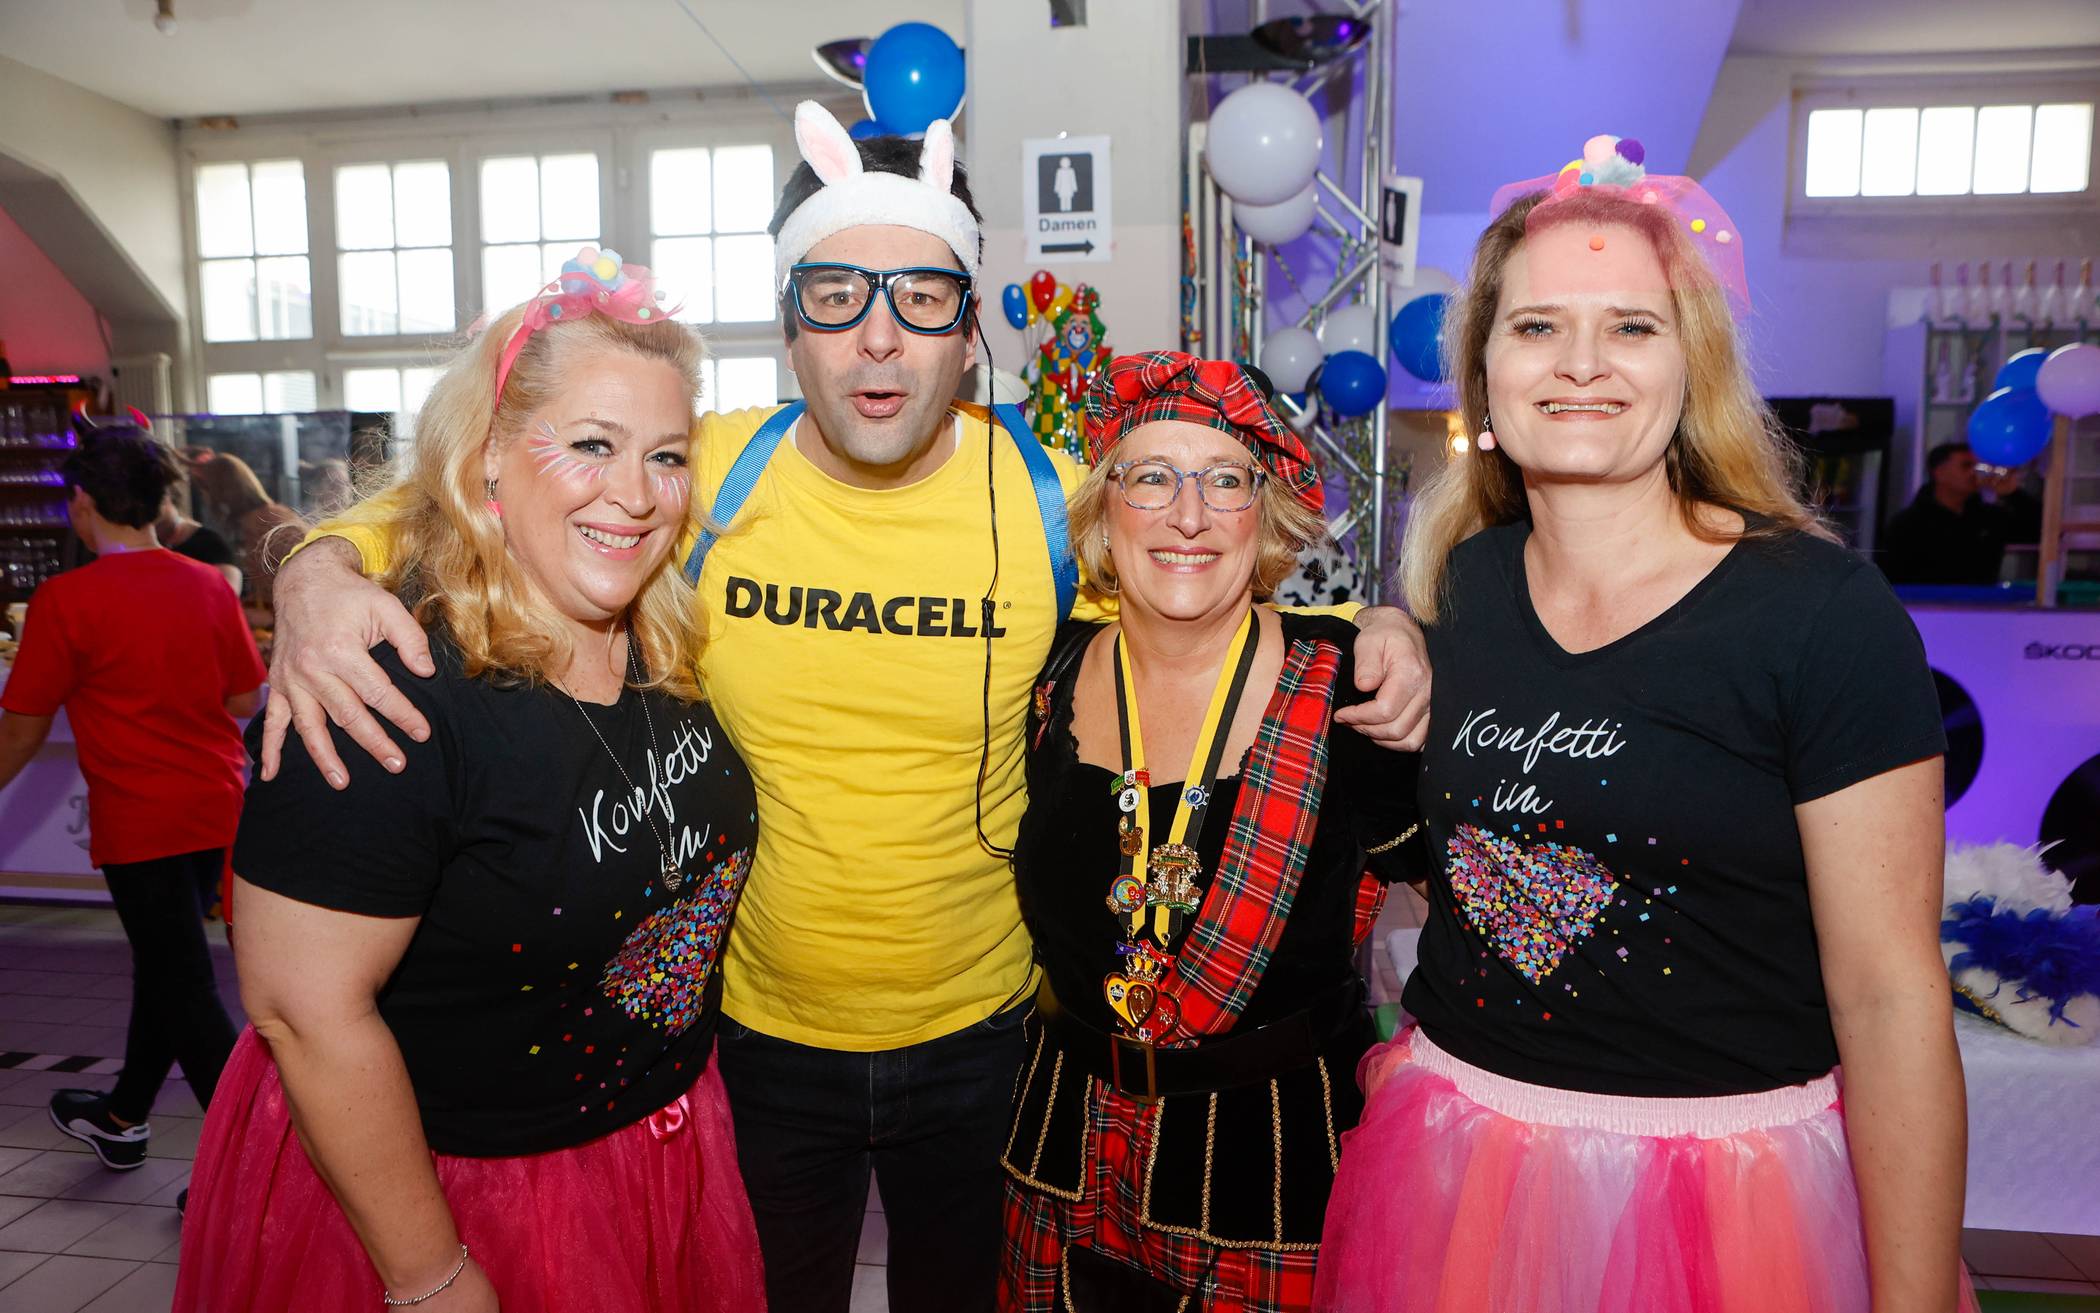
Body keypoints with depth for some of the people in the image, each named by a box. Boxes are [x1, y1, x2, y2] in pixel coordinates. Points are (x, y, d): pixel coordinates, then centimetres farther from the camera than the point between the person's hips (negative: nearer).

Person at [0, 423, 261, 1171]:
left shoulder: (66, 599, -13)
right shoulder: (209, 586, 0)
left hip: (138, 819, -6)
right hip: (216, 807, 6)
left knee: (186, 990, 0)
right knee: (164, 967, 21)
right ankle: (124, 1117, 39)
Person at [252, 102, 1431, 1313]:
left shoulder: (1053, 500, -13)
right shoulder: (700, 476, -15)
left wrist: (1377, 633, -15)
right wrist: (326, 570, -25)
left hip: (979, 1032, 1)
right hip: (758, 1029, 0)